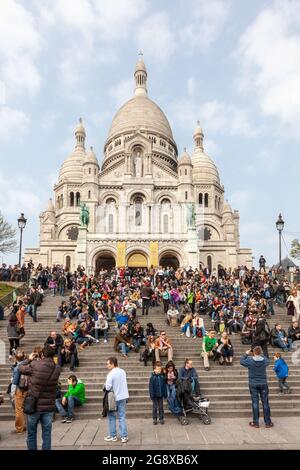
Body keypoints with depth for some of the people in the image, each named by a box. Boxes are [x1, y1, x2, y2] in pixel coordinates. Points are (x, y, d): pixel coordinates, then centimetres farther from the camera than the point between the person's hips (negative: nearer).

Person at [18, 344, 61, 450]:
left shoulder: (34, 365, -15)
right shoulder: (57, 369, -5)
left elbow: (20, 369, 2)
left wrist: (29, 360, 19)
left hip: (34, 405, -2)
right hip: (49, 406, 2)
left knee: (31, 433, 16)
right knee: (46, 434, 12)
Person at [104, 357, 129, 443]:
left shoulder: (111, 374, -19)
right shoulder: (122, 371, 2)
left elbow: (108, 387, -19)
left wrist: (105, 386, 1)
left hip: (114, 398, -5)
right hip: (123, 397, 5)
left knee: (112, 417, 11)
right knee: (122, 417, 9)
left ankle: (113, 436, 18)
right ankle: (124, 436, 8)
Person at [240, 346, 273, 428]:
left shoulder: (249, 360, -13)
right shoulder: (264, 360, -10)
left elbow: (241, 361, 6)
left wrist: (246, 354, 16)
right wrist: (261, 355, 21)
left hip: (253, 384, -1)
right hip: (263, 384, 1)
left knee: (255, 403, 6)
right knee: (265, 403, 9)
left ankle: (256, 422, 13)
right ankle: (268, 422, 17)